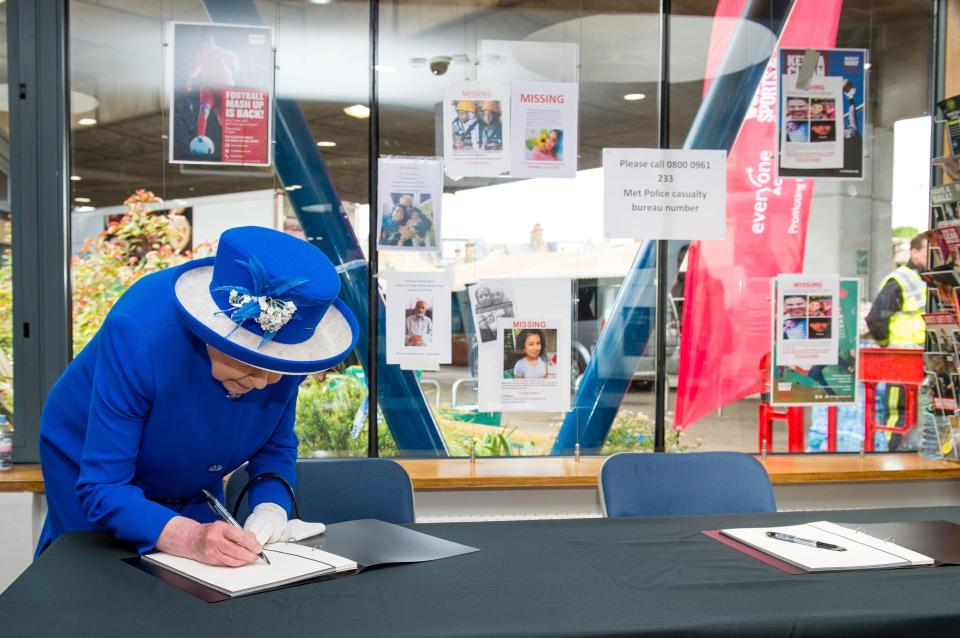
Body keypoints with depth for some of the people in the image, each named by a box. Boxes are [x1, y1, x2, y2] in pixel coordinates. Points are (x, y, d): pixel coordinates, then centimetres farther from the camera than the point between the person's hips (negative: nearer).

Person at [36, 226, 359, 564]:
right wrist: (190, 538, -52)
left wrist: (270, 509, -31)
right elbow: (102, 488, -37)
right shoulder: (139, 333, -40)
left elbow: (277, 445, -11)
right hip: (94, 473, -3)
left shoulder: (284, 343, -27)